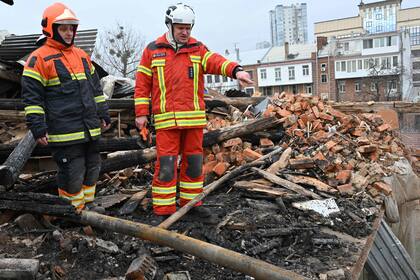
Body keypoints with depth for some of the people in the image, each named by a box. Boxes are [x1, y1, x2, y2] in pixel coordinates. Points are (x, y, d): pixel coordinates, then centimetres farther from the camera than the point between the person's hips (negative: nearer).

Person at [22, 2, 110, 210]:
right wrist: (38, 128, -14)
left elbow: (95, 88, 22)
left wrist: (103, 114, 19)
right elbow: (32, 97, -9)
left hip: (90, 130, 7)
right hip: (64, 134, -7)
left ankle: (88, 205, 34)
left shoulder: (82, 55, 16)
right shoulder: (40, 58, -6)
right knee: (72, 175, -2)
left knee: (92, 169, 16)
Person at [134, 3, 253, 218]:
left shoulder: (197, 49, 9)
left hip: (194, 118, 3)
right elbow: (142, 83, 6)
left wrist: (235, 70, -31)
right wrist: (141, 113, 0)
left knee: (193, 161, 11)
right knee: (166, 164, -3)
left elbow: (215, 61, -10)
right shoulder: (153, 50, 6)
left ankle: (190, 202, 27)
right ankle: (164, 210, 7)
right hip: (166, 119, -3)